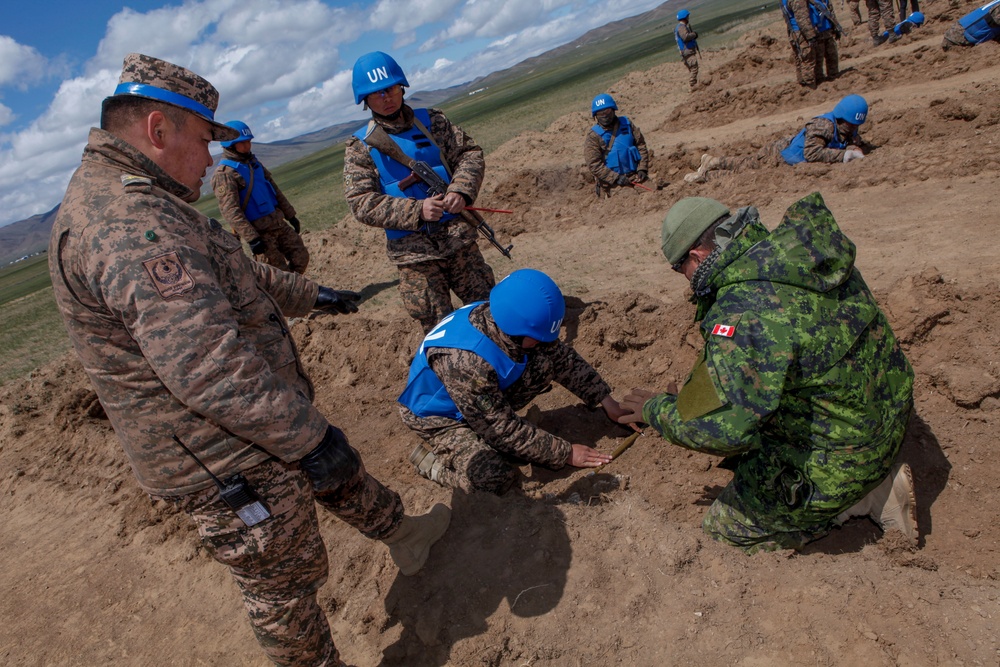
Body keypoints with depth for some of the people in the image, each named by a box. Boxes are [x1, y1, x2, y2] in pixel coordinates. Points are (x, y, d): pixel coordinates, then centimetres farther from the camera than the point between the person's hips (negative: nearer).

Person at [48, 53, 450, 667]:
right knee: (284, 582, 9)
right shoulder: (124, 218, -27)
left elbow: (239, 276, 22)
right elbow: (203, 364, -35)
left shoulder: (135, 203, 11)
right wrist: (308, 435, -29)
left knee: (341, 475, 28)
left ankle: (402, 532, 52)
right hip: (225, 468, -11)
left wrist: (312, 294, 29)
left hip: (249, 434, 11)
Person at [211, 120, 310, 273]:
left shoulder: (254, 162, 11)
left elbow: (274, 189, 18)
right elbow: (231, 211, -20)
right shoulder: (224, 174, -13)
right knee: (279, 272, -3)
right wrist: (251, 238, -26)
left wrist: (290, 215, 17)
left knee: (301, 257, 6)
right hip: (258, 231, -7)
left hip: (277, 222, 7)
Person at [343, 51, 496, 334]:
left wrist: (461, 190, -17)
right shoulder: (360, 146, -2)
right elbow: (361, 203, -10)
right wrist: (417, 211, -23)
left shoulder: (432, 120, 6)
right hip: (413, 252, -2)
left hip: (458, 237, 3)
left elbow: (469, 153, 4)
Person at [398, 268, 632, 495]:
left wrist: (606, 400, -3)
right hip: (439, 416, -7)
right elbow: (503, 430, -30)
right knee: (495, 476, -28)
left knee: (544, 365, -13)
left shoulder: (510, 324, -20)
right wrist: (564, 453, -22)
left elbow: (562, 357, -4)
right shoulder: (465, 363, -41)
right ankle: (430, 455, 0)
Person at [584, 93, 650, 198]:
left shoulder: (627, 124, 10)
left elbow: (641, 145, 13)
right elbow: (594, 165, -10)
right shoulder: (592, 136, -3)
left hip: (635, 177, 4)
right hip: (611, 184, -3)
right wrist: (616, 178, -17)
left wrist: (642, 169, 0)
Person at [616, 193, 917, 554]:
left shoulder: (744, 309, -33)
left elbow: (725, 429, -38)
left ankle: (872, 496, 7)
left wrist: (657, 410, -18)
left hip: (842, 454, -9)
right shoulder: (802, 248, -4)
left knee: (727, 530, 9)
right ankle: (875, 477, 17)